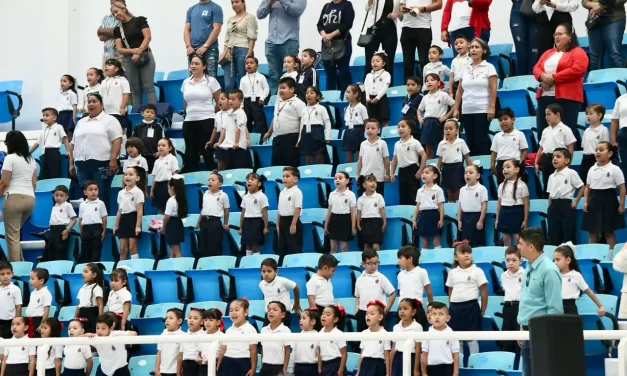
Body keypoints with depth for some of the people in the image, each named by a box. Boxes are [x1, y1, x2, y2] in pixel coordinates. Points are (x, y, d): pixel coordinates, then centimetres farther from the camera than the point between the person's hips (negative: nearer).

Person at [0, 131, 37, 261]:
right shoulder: (31, 159, 14)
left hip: (14, 198, -7)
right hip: (30, 198, 7)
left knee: (12, 236, -2)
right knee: (15, 233, 20)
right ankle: (21, 263, 15)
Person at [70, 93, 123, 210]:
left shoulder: (109, 120, 2)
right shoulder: (81, 122, 21)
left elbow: (117, 140, -8)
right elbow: (73, 144, 21)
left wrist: (113, 160, -18)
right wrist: (71, 163, 14)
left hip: (101, 164, -6)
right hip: (82, 165, 6)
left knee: (101, 197, -5)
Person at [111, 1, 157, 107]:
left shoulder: (139, 21, 5)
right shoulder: (118, 30, 13)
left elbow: (148, 37, -5)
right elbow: (120, 49, 5)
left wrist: (139, 52, -15)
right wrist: (133, 51, -14)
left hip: (144, 56, -3)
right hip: (128, 60, 3)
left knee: (148, 87, -10)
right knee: (135, 90, 1)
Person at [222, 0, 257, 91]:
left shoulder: (249, 17, 3)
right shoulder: (230, 19, 22)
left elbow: (252, 38, -7)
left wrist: (249, 53, -16)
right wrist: (224, 53, 11)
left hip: (243, 51, -6)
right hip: (230, 53, 6)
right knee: (228, 84, -3)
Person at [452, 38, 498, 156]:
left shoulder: (488, 67, -1)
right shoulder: (465, 68, 13)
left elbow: (493, 89, -7)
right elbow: (459, 91, 14)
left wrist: (492, 107, -15)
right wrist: (456, 109, 9)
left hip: (482, 111, -5)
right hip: (466, 111, 5)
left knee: (481, 141, -6)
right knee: (471, 142, 5)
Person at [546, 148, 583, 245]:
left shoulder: (571, 173, -5)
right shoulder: (551, 176, 14)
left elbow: (582, 188, -3)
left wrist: (575, 201, -6)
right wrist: (550, 207, 8)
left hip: (566, 205, -6)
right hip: (554, 206, 6)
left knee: (568, 235, -3)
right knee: (553, 236, 6)